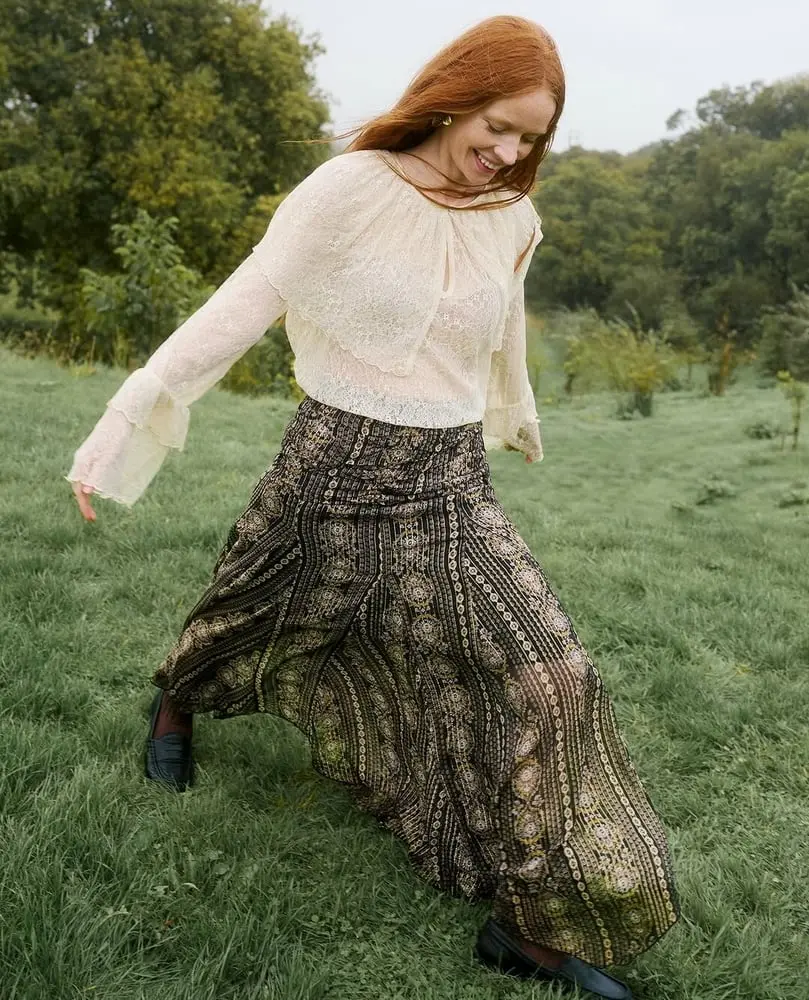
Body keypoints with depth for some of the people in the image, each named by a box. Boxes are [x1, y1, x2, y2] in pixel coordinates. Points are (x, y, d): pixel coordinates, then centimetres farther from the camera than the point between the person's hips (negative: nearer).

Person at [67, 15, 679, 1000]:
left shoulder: (511, 220, 3)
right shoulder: (351, 189, -13)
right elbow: (237, 310, -13)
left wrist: (519, 421, 40)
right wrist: (122, 422, -15)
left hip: (452, 490, 4)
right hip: (337, 471, -3)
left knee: (547, 678, -7)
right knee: (259, 624, 19)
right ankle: (178, 700, 57)